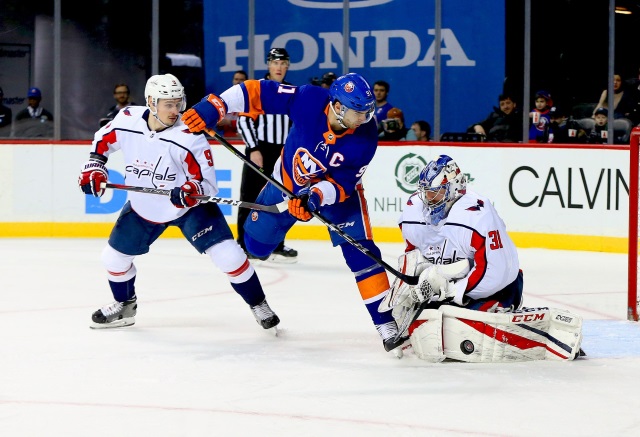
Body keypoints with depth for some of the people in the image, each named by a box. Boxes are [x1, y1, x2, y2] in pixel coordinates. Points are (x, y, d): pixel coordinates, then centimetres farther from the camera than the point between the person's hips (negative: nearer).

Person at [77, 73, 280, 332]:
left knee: (227, 255, -18)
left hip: (189, 206, -4)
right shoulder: (127, 121, -17)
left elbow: (207, 183, -24)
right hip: (143, 208, 4)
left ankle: (258, 304, 2)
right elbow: (102, 141, 7)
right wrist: (94, 167, -6)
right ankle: (125, 305, 39)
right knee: (114, 257, 10)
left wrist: (192, 191, -44)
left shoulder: (189, 137, -28)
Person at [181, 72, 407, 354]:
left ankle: (385, 323, -10)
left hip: (339, 189, -2)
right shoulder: (309, 100, -31)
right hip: (288, 181, 2)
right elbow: (259, 92, -25)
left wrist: (315, 198, -45)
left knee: (360, 252, -16)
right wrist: (214, 106, -32)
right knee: (255, 244, 8)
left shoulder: (365, 138, -31)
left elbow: (343, 183, -27)